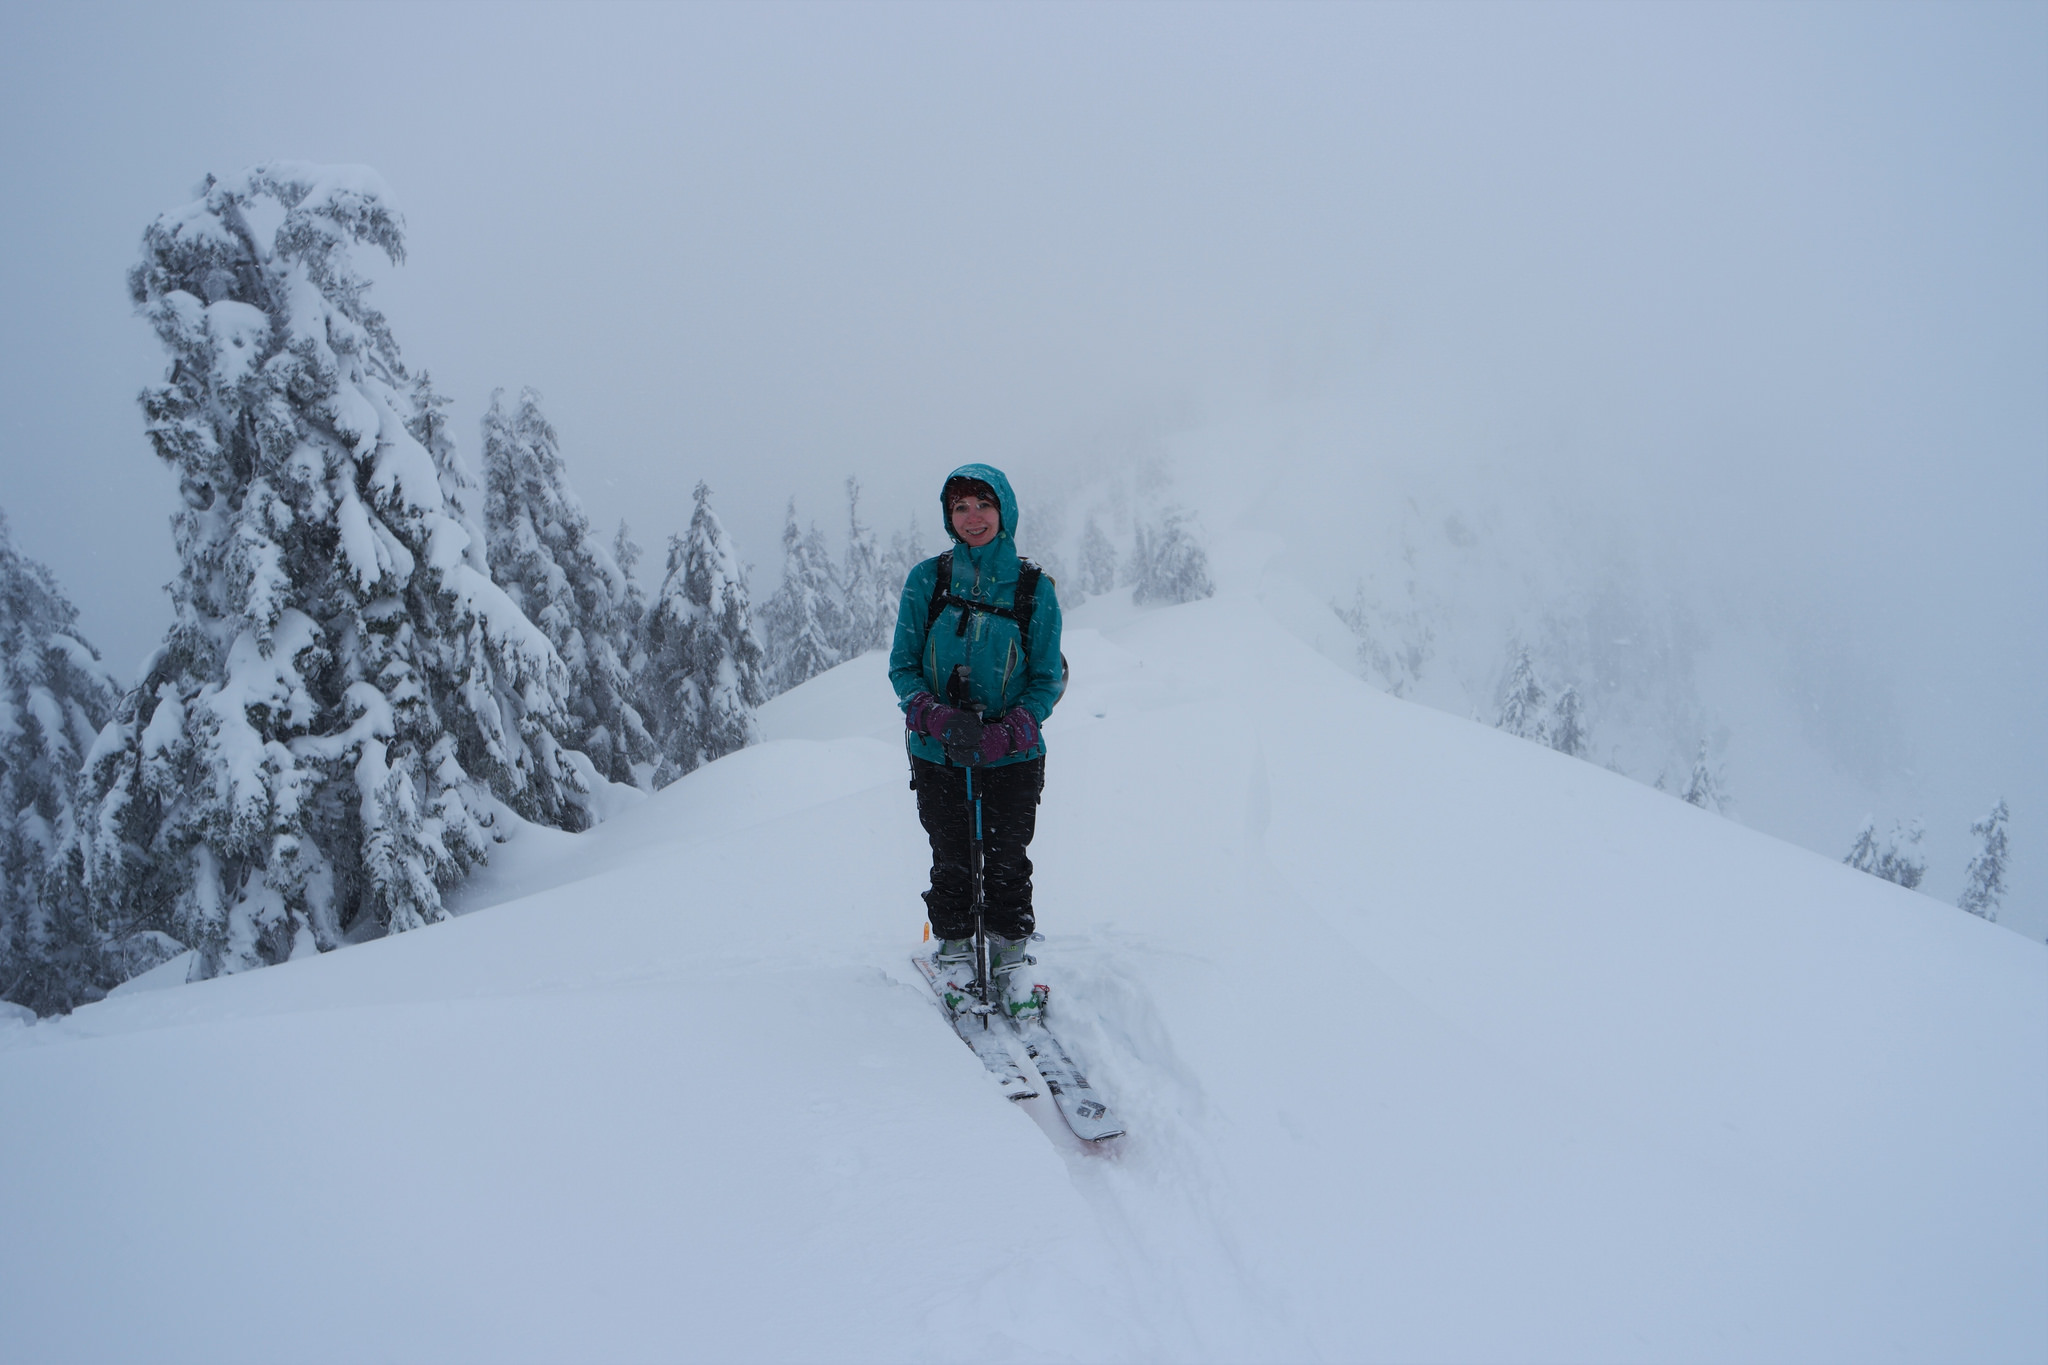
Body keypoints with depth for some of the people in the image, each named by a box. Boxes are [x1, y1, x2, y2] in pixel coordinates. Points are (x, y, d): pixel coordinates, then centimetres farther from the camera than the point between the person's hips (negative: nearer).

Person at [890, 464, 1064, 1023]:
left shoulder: (1035, 588, -3)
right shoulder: (927, 579, -2)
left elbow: (1047, 679, -1)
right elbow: (903, 666, 1)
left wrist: (1004, 733, -18)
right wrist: (939, 718, -18)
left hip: (1012, 757, 0)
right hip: (938, 756, 1)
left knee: (1007, 864, 6)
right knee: (951, 863, 9)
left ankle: (1011, 963, 23)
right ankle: (954, 957, 28)